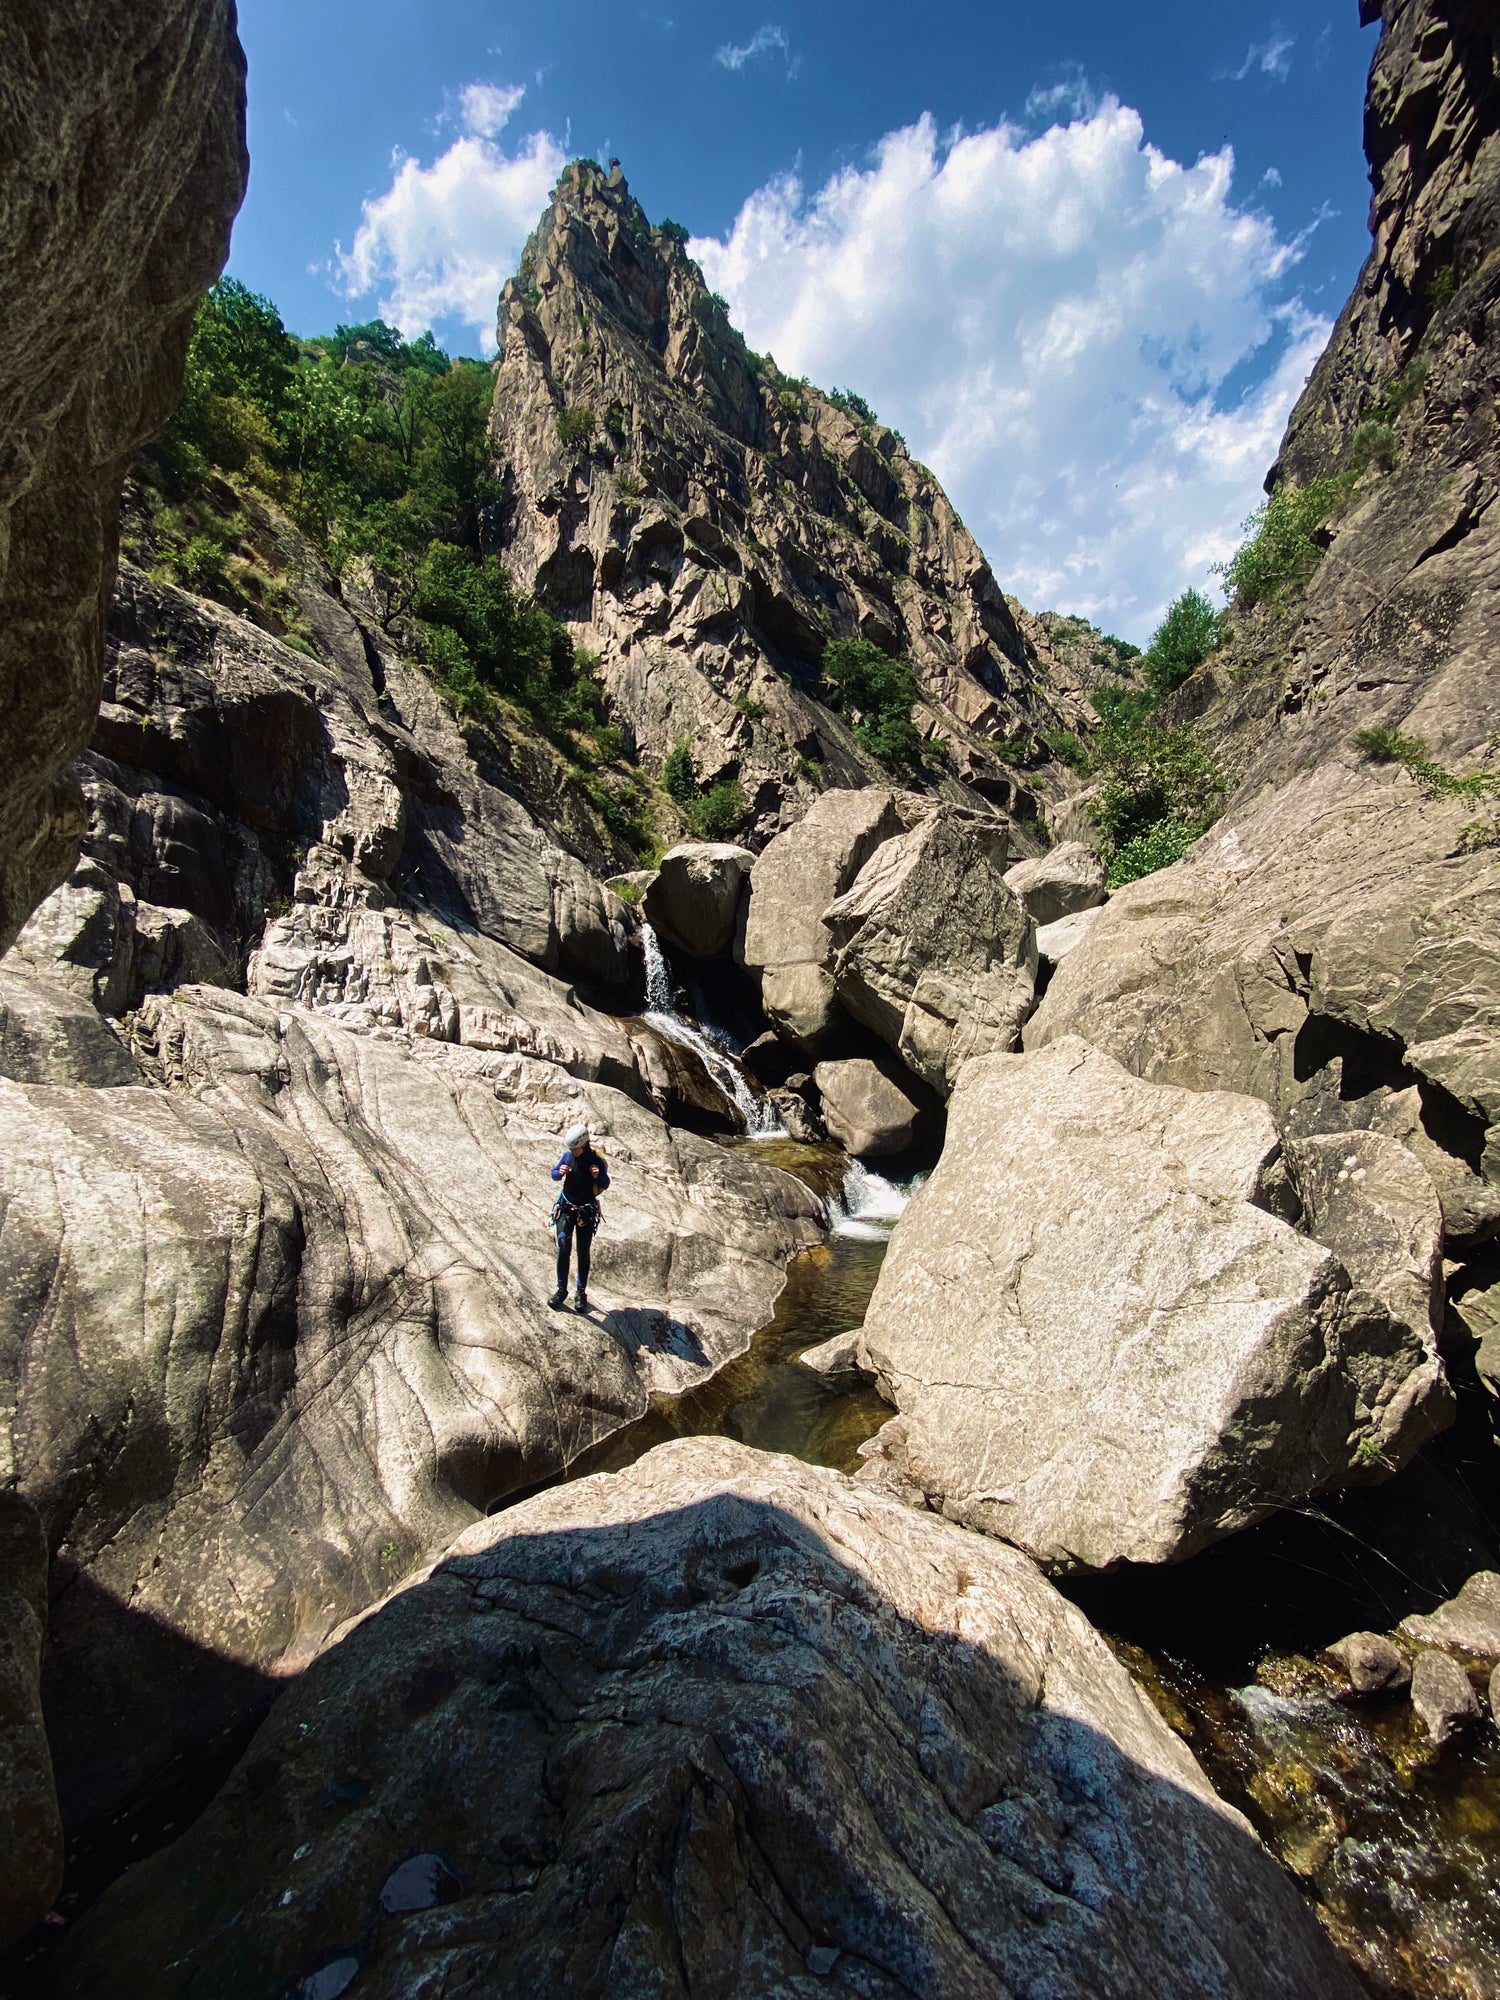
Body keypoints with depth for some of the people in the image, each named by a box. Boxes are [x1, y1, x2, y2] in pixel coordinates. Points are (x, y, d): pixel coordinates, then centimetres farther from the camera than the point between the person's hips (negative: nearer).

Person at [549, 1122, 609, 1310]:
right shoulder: (567, 1156, -6)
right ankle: (561, 1290, 3)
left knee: (584, 1253, 5)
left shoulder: (596, 1160, -14)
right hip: (565, 1209, 2)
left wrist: (598, 1176, -31)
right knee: (563, 1249, -9)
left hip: (586, 1212, -2)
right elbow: (554, 1175, 6)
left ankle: (581, 1292, 17)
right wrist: (559, 1172, -17)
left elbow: (605, 1184, -9)